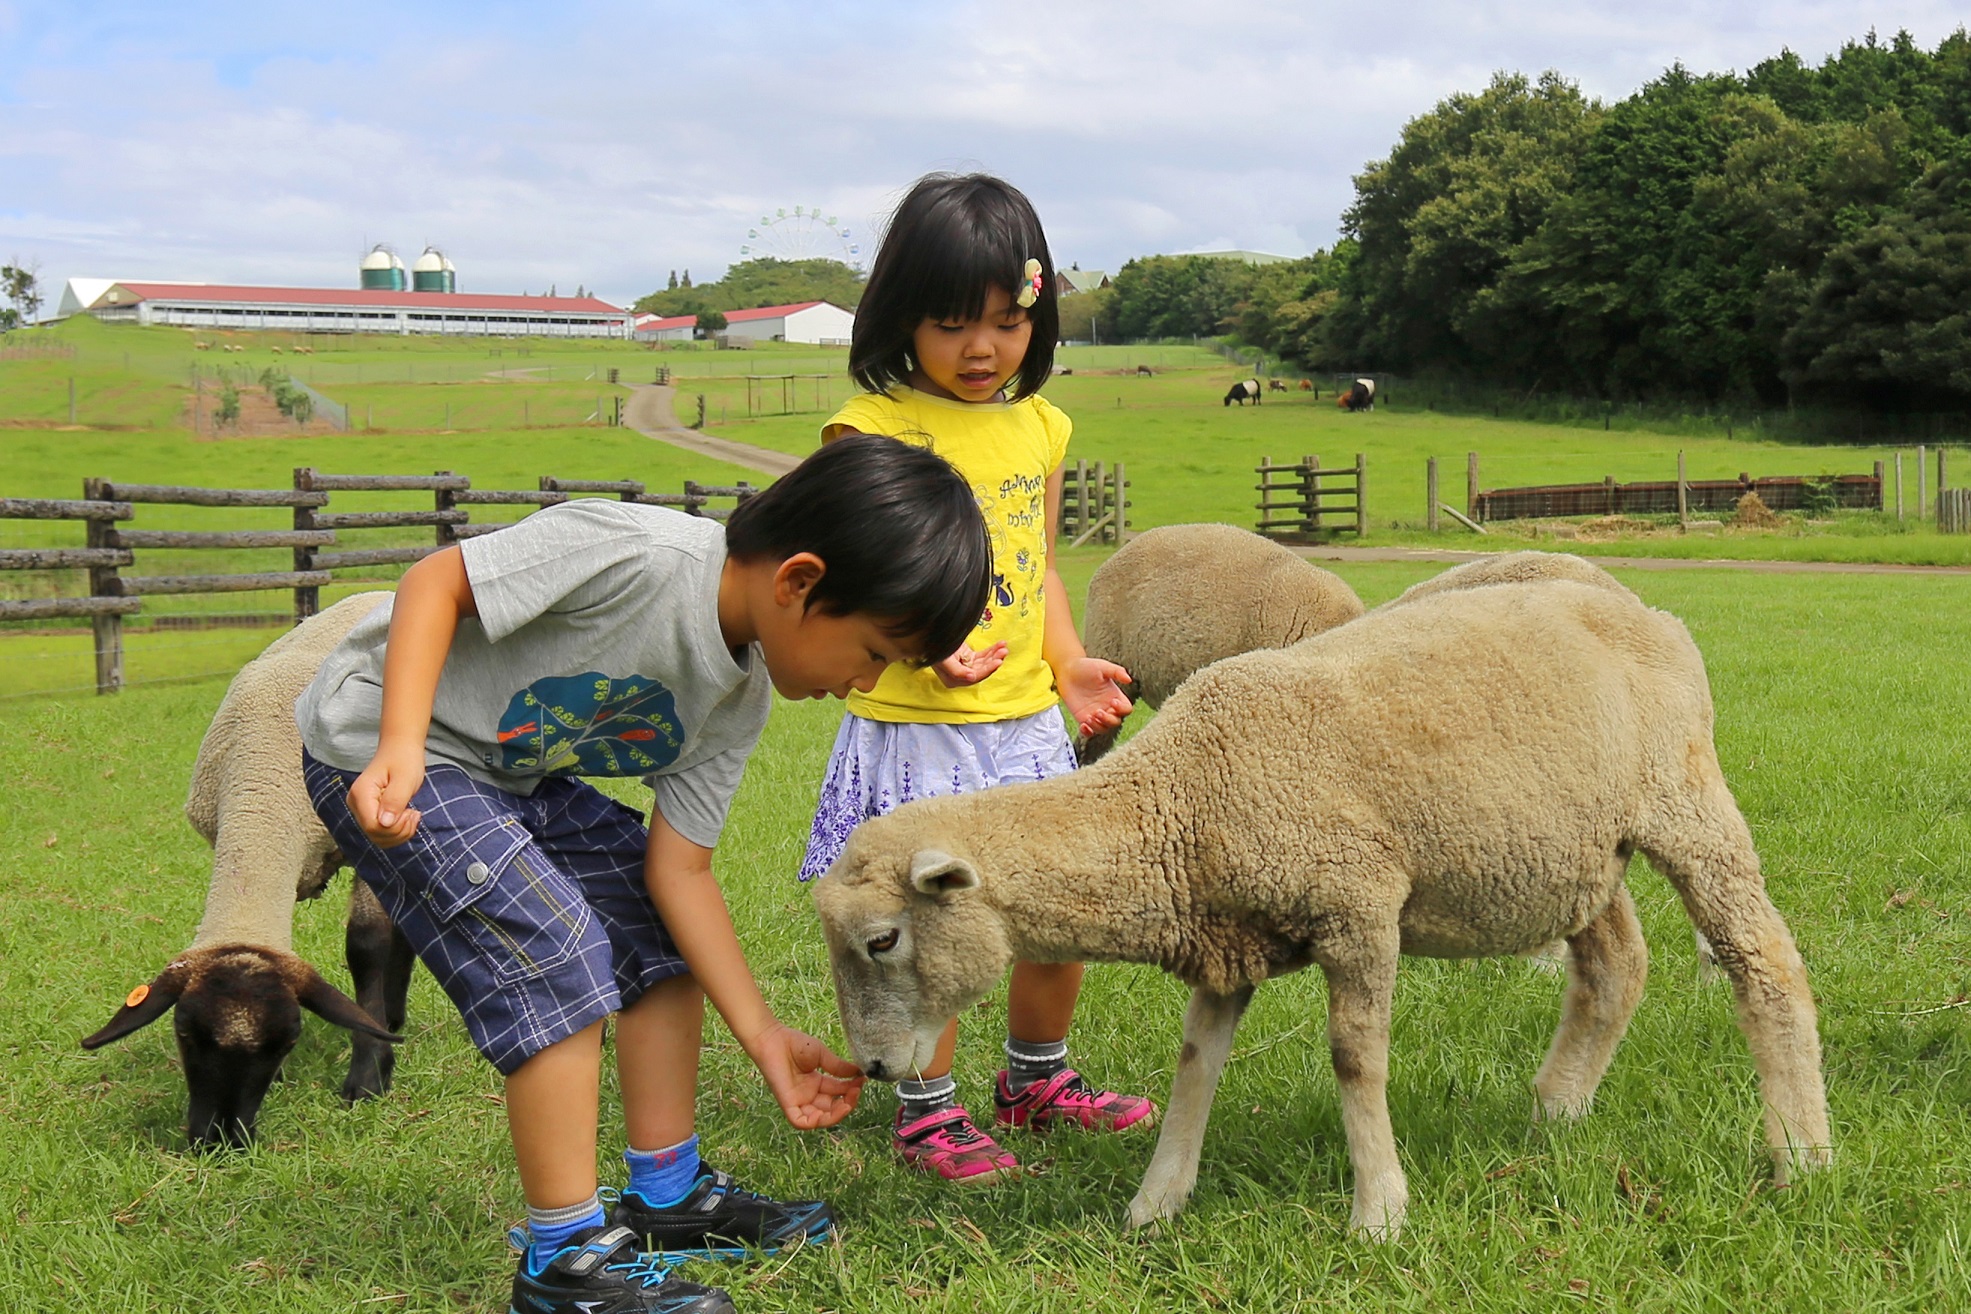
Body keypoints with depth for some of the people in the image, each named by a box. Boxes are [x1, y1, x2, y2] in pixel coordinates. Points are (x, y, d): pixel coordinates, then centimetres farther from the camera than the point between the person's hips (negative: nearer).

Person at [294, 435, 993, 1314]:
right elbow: (435, 583, -24)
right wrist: (402, 747, -35)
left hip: (511, 770, 9)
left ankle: (666, 1194, 20)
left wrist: (761, 1032, -1)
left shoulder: (738, 703, -3)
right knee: (559, 957, -19)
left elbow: (677, 865, 1)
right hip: (378, 751, -9)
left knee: (666, 928, 8)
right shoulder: (637, 554, -30)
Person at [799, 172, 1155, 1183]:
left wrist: (1070, 664, 4)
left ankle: (1037, 1079, 35)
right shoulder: (872, 429, -10)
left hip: (1025, 723, 6)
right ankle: (926, 1110, 18)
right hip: (912, 727, -6)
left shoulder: (1039, 426, 10)